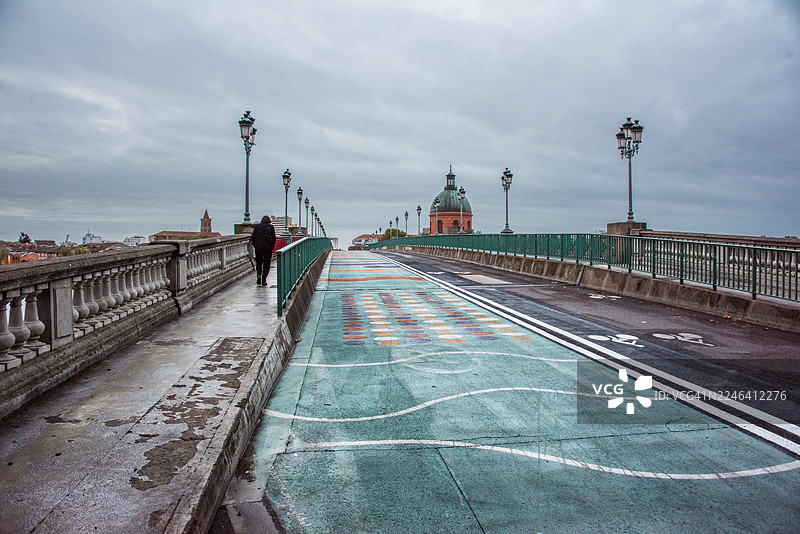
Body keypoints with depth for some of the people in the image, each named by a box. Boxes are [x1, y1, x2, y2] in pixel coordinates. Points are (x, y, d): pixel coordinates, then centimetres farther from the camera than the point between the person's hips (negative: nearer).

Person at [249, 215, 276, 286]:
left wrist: (255, 246, 11)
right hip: (268, 248, -1)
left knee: (258, 262, 17)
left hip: (258, 248, 1)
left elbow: (253, 238, 2)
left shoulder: (257, 226, 7)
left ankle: (259, 275, -7)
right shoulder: (271, 227, 3)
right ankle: (264, 281, 2)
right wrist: (271, 247, 7)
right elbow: (273, 238, -3)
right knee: (266, 264, 7)